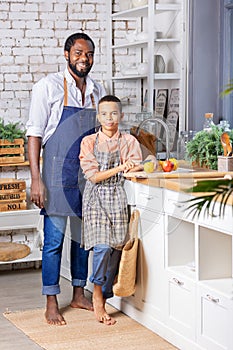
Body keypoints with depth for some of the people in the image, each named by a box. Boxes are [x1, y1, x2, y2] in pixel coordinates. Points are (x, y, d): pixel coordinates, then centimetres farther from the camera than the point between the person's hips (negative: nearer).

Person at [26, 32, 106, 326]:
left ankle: (79, 294, 26)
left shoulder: (97, 90, 9)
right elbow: (35, 134, -8)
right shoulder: (48, 86, -6)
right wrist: (36, 179, -14)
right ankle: (51, 304, 8)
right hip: (57, 175, -5)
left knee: (83, 237, 13)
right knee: (54, 240, -1)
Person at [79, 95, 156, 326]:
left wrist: (132, 168, -18)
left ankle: (102, 301, 9)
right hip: (97, 198, -2)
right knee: (102, 246, -17)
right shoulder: (89, 142, 4)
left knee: (116, 249, -4)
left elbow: (137, 169, 4)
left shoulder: (129, 142, 9)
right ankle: (97, 295, 3)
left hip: (119, 198, 2)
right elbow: (93, 176, -4)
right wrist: (119, 168, -14)